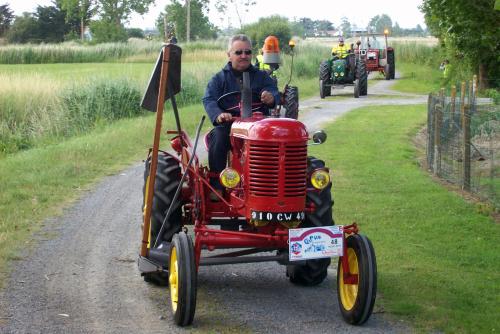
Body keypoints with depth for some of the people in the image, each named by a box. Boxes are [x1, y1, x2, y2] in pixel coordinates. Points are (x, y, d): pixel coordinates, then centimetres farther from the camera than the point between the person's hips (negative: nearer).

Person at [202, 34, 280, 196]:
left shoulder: (262, 77, 17)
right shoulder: (219, 79, 13)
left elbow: (274, 92, -2)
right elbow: (209, 100, -4)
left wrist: (271, 97, -30)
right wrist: (218, 115, -28)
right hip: (227, 124, 0)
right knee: (218, 139, -33)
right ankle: (216, 186, -26)